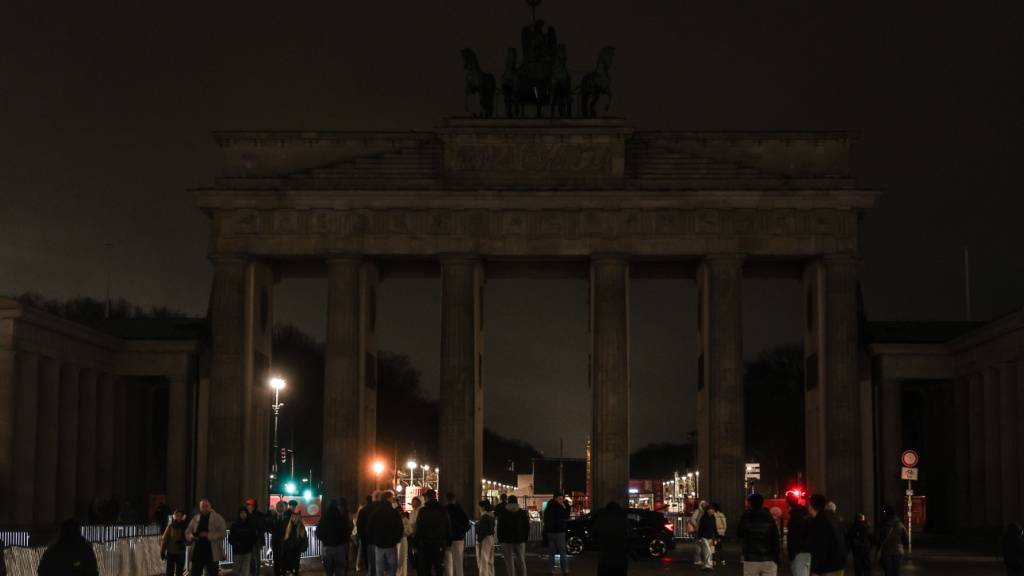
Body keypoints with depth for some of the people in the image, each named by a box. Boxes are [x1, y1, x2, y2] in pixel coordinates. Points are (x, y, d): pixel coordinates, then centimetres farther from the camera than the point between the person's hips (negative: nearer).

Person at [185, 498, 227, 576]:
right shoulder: (195, 518, 11)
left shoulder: (217, 518, -2)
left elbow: (222, 533, -10)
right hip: (197, 553, 4)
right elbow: (187, 532, 15)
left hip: (211, 554, -4)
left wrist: (208, 535, -20)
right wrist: (191, 536, -8)